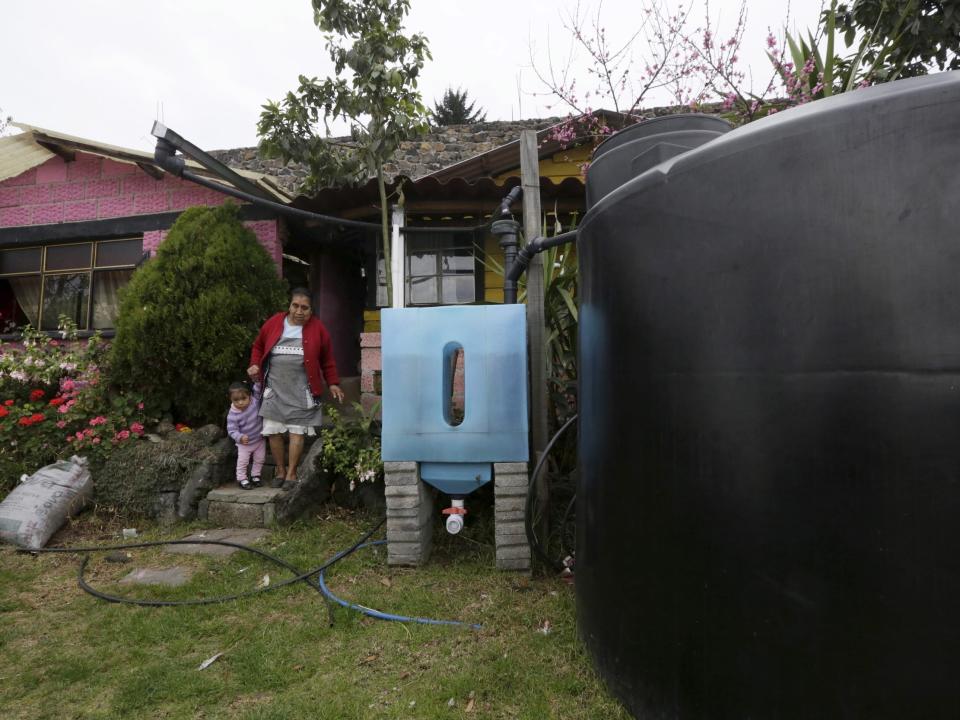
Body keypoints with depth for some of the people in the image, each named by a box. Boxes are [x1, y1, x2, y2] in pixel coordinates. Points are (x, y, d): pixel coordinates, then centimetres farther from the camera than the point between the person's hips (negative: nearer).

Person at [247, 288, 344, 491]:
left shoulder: (318, 329, 0)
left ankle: (291, 473, 12)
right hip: (274, 388, 2)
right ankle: (280, 470, 22)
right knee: (272, 431, 4)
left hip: (301, 390, -2)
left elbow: (327, 360, 6)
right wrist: (255, 364, 0)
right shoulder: (273, 323, 3)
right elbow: (258, 346, 17)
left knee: (297, 431, -1)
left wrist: (333, 383, 0)